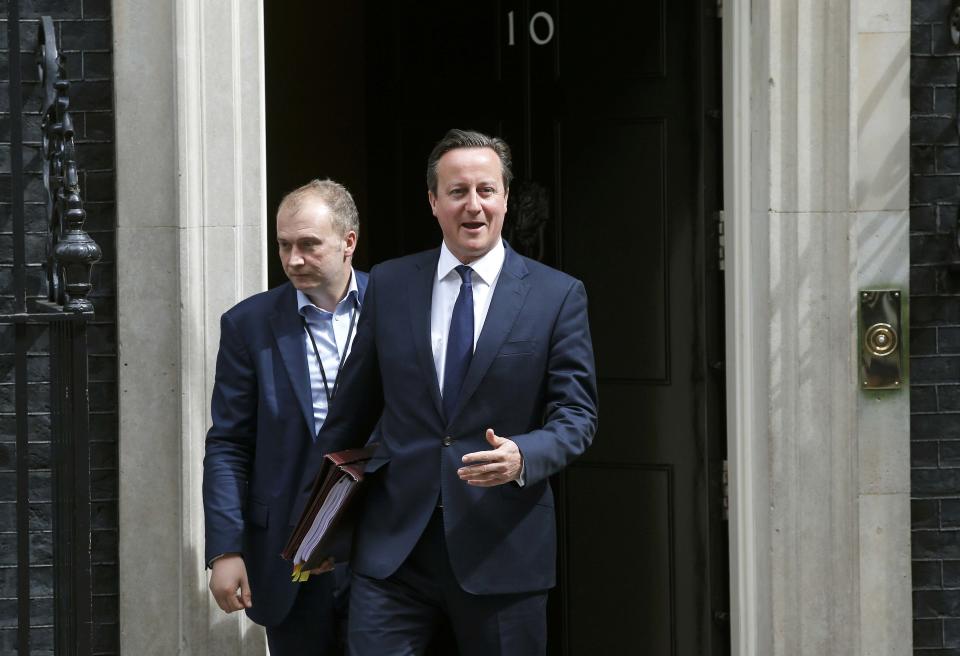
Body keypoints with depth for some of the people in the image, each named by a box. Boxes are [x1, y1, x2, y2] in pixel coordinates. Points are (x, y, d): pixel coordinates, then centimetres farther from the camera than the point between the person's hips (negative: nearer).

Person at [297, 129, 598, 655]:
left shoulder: (558, 296, 1)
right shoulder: (388, 285, 7)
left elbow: (576, 414, -1)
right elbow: (353, 407, 14)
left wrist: (523, 456, -22)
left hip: (502, 548, -1)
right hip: (393, 546, 1)